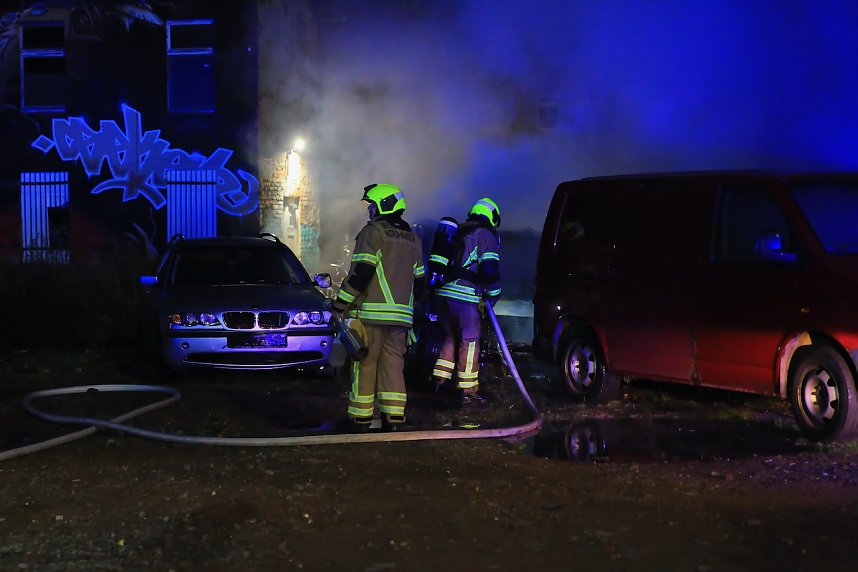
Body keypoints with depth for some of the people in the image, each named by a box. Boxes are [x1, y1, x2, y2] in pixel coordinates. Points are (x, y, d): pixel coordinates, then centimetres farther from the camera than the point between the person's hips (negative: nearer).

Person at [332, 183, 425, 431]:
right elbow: (419, 280, 19)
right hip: (401, 316, 6)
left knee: (365, 365, 0)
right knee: (393, 365, 9)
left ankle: (360, 419, 3)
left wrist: (340, 304, -9)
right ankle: (393, 418, 5)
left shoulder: (373, 232, -5)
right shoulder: (413, 240, 17)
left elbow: (360, 272, -14)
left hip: (371, 313, -6)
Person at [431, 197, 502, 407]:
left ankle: (439, 379, 21)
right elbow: (490, 268, -12)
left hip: (444, 292, 7)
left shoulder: (457, 233, 22)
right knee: (469, 341, 0)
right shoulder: (486, 236, -1)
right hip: (466, 296, -7)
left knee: (451, 337, 21)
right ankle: (467, 391, 2)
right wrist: (492, 296, -2)